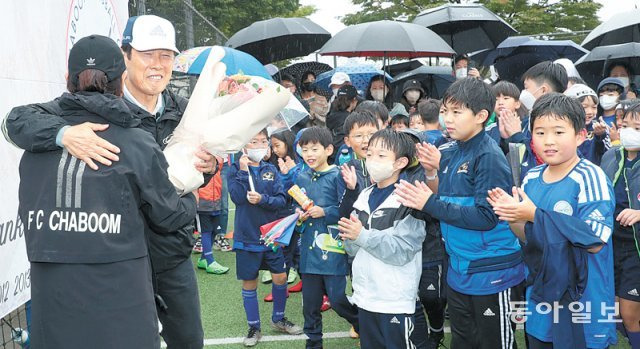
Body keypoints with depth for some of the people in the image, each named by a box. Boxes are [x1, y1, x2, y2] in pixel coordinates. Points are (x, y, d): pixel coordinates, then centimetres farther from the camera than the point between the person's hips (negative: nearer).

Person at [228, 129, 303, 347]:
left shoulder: (271, 170, 2)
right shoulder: (236, 169, -4)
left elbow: (281, 200, -6)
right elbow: (237, 197, -19)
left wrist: (262, 199, -23)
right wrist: (244, 170, -21)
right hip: (247, 237, -2)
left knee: (280, 277, 6)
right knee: (249, 282, 7)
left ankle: (278, 319, 29)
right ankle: (254, 327, 22)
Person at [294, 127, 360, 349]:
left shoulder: (337, 176, -9)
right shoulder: (301, 178, 9)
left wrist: (324, 212, -20)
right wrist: (299, 215, -1)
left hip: (333, 249, -5)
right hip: (309, 249, 6)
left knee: (337, 300, -2)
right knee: (310, 303, 12)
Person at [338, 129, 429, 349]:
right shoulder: (364, 197, 9)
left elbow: (402, 250, -19)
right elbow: (354, 250, 11)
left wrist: (362, 236, -24)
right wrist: (349, 237, -11)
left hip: (395, 300, -7)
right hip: (364, 295, 7)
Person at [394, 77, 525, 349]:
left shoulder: (489, 157, -17)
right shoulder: (449, 153, 6)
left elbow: (486, 217, -23)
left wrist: (430, 204, -21)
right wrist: (432, 170, -6)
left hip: (492, 274, -7)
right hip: (459, 271, 7)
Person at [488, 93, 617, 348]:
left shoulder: (590, 177, -17)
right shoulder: (532, 179, 3)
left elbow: (595, 242, -22)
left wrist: (536, 215, -21)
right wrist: (513, 216, -10)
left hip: (581, 300, -6)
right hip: (540, 297, 6)